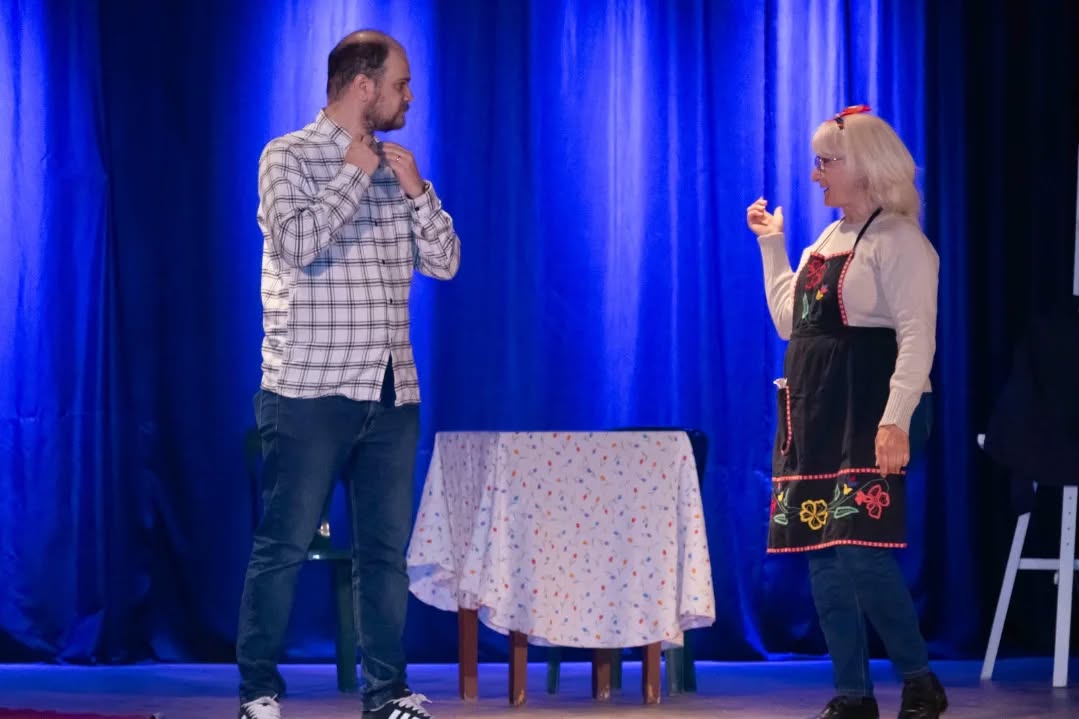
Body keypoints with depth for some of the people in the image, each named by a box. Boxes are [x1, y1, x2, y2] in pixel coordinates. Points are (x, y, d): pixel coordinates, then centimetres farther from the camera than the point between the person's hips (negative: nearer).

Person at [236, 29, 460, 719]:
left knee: (386, 549, 7)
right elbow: (296, 245, -19)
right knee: (285, 548, -3)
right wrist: (355, 174, -12)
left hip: (392, 391, 6)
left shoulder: (393, 165, 14)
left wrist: (416, 190, -3)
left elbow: (444, 262, 11)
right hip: (312, 390, -6)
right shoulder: (290, 158, -3)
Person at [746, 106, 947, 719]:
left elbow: (917, 337, -16)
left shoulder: (900, 240, -8)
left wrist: (896, 420, -25)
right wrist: (772, 244, 24)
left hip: (867, 412, -9)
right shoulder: (829, 239, 19)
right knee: (821, 556, 5)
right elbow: (790, 321, 24)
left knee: (861, 551, -16)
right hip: (814, 413, 9)